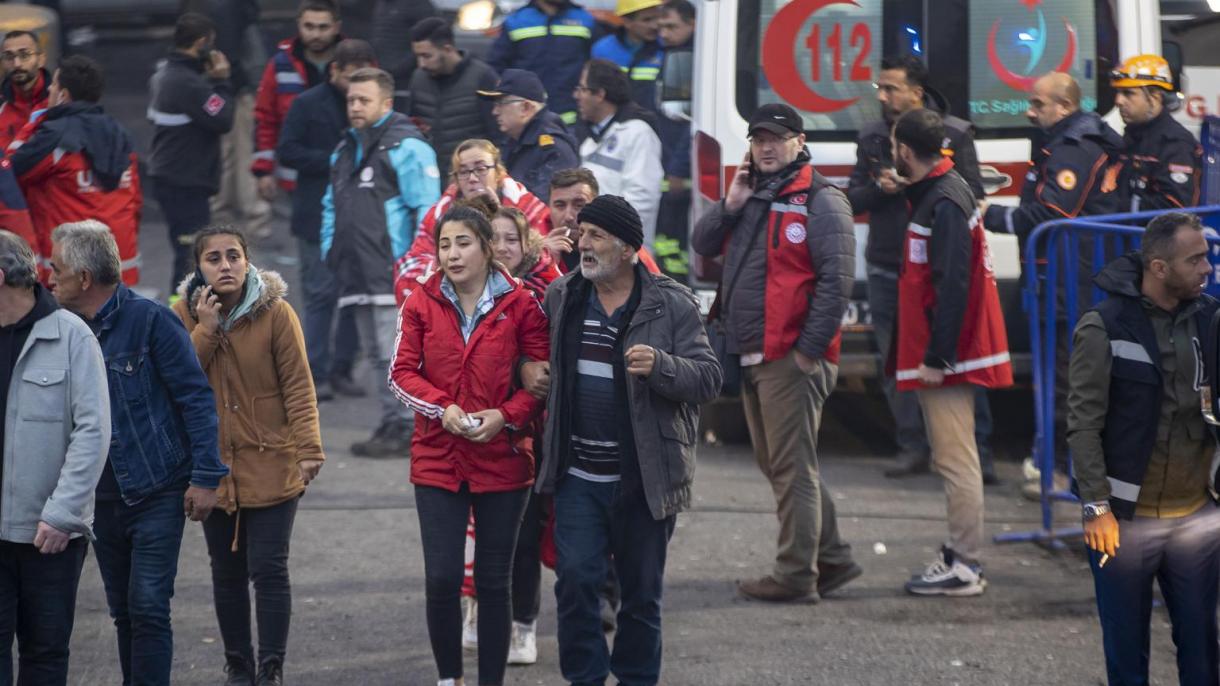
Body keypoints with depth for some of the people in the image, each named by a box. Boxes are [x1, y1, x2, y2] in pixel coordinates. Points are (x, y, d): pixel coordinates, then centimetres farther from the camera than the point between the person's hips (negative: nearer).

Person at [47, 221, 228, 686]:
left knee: (148, 608, -10)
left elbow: (197, 398, -11)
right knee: (123, 612, 12)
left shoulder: (150, 320, -12)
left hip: (157, 494, -6)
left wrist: (205, 476, -14)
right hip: (103, 501, 6)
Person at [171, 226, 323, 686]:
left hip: (270, 463, -3)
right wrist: (206, 328, -17)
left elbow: (298, 384, -9)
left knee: (268, 569, -6)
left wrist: (308, 449, -17)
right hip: (213, 466, 3)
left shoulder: (275, 312, -7)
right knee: (227, 571, 11)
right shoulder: (185, 314, 1)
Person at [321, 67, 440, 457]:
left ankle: (404, 428, -9)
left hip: (393, 273, -9)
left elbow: (426, 206, -11)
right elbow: (332, 205, 31)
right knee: (376, 354, 10)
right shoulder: (346, 150, 21)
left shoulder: (405, 147, -6)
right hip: (357, 273, 9)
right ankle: (392, 422, 15)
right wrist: (329, 248, 17)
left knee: (394, 353, -11)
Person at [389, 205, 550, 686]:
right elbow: (402, 373, 1)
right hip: (437, 460, 1)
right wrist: (444, 408, -15)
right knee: (441, 578, -5)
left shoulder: (520, 304, -4)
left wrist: (505, 416, -16)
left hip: (503, 460, -1)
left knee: (493, 581, 7)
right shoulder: (422, 304, 1)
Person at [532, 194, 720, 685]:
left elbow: (708, 378, -11)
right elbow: (539, 356, 26)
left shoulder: (671, 305, -6)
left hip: (643, 478, -2)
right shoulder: (560, 297, 6)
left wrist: (660, 366, -27)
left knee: (641, 590, 8)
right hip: (578, 476, 3)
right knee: (575, 579, -4)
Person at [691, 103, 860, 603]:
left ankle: (796, 576, -2)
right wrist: (730, 204, -2)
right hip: (752, 356, 9)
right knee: (775, 463, 15)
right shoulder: (749, 196, 17)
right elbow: (703, 245, 14)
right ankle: (831, 559, 24)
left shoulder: (820, 201, -9)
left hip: (792, 359, -9)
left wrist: (810, 348, -19)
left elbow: (836, 280, -15)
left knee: (791, 467, -6)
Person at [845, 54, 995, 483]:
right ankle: (912, 449, 15)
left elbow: (973, 195, -2)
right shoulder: (871, 138, 12)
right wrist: (879, 188, -10)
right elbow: (853, 201, 11)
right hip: (887, 267, 4)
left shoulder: (954, 134, 1)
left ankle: (978, 452, -4)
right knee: (895, 364, 6)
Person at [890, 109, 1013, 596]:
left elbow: (953, 285, -22)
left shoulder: (944, 203, -16)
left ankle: (963, 566, -5)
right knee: (952, 458, 14)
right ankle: (960, 556, 19)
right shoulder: (936, 194, 15)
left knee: (955, 459, -7)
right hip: (941, 354, 10)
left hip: (945, 359, -10)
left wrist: (937, 357, -22)